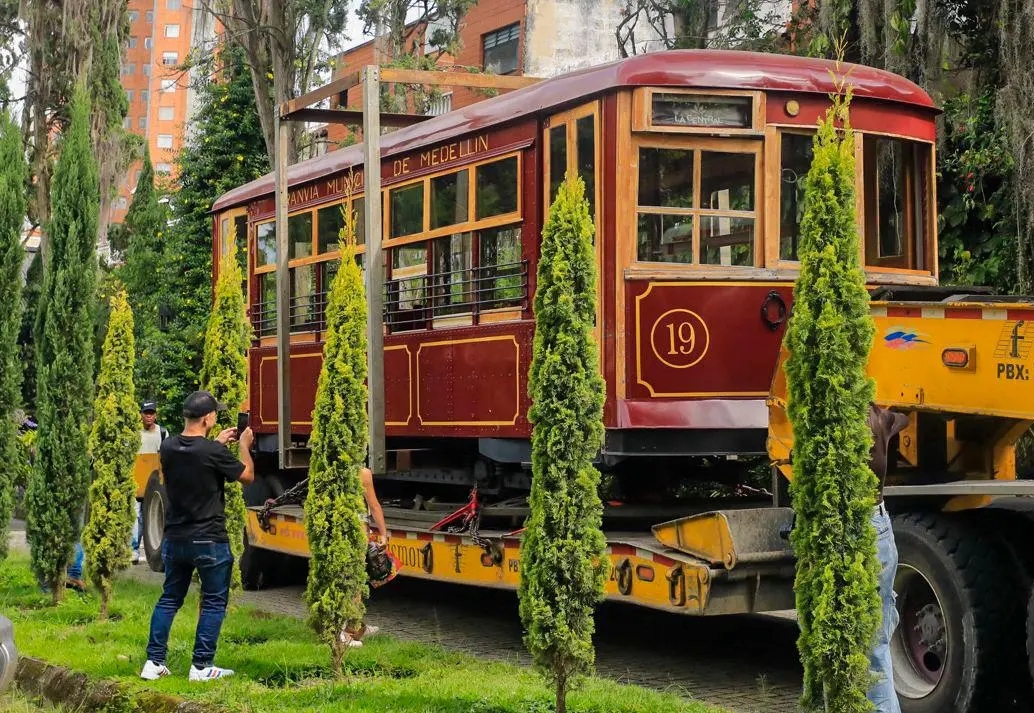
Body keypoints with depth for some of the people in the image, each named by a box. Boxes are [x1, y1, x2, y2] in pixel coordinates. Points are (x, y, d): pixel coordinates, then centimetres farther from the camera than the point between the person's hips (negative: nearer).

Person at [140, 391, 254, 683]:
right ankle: (201, 666, 8)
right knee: (213, 602, 7)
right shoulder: (213, 452, -18)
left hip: (175, 538, 6)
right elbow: (247, 476, -3)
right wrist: (244, 446, 13)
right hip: (209, 541, -6)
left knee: (169, 599, 16)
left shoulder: (168, 448, -1)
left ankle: (154, 663, 15)